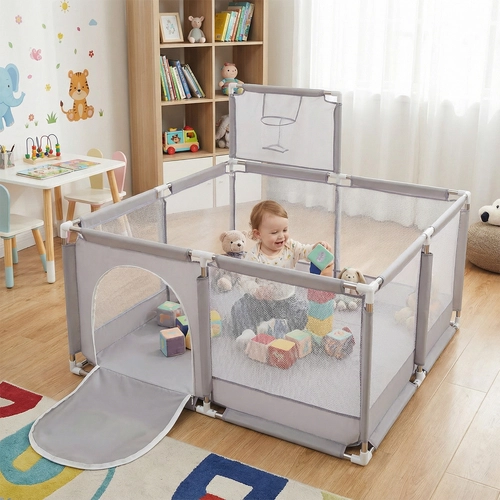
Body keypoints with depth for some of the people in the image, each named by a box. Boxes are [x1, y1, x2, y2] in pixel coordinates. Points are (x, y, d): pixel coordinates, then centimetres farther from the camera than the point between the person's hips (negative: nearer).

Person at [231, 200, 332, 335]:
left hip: (288, 300, 2)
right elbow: (246, 280, -17)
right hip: (261, 303, -2)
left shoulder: (290, 246, -5)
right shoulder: (254, 256, -16)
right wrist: (258, 291, -37)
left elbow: (305, 251, -16)